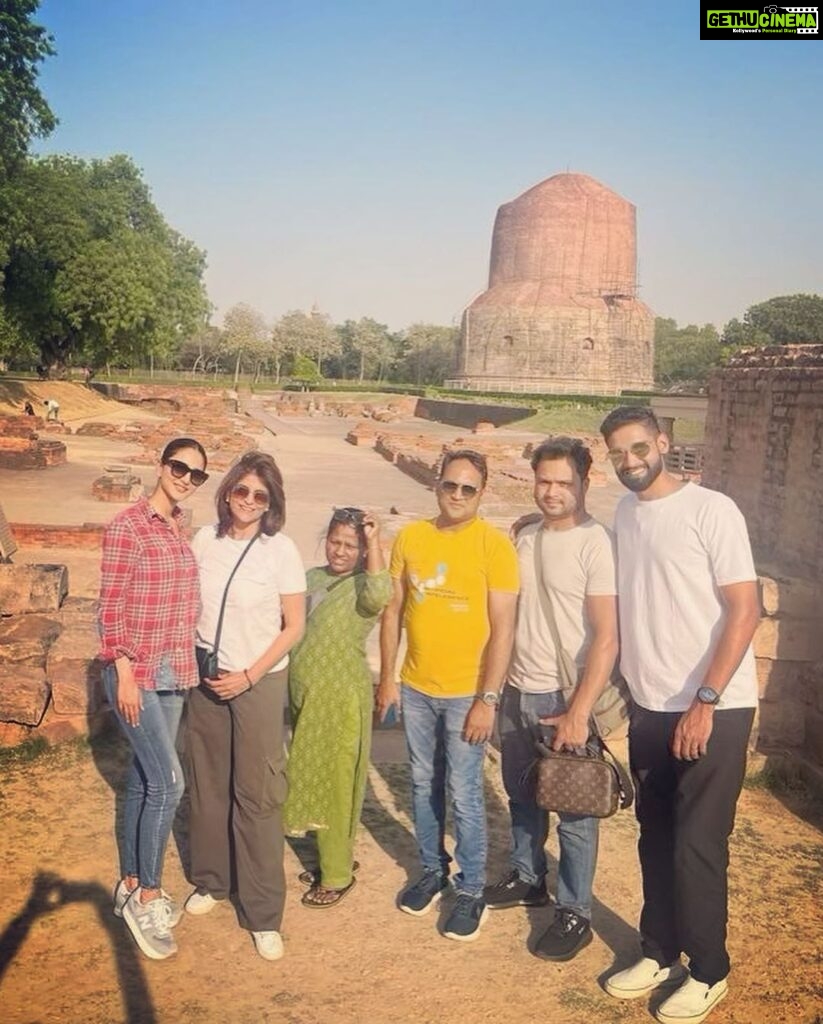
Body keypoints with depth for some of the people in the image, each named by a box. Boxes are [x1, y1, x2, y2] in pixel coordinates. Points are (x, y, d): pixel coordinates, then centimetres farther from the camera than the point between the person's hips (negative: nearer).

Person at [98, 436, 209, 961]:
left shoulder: (183, 529, 8)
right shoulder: (127, 526, -13)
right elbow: (111, 606, -14)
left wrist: (188, 665, 13)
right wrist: (125, 674, -16)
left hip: (173, 671, 7)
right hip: (136, 672, -7)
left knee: (145, 779, 15)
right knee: (169, 782, -8)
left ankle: (131, 883, 29)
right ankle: (146, 896, 9)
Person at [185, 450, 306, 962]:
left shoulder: (281, 550, -11)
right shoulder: (205, 539, 0)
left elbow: (294, 627, -7)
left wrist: (249, 676, -12)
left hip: (259, 683, -3)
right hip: (206, 678, 4)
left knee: (257, 796, 0)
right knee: (207, 786, 13)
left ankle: (264, 914, 12)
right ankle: (211, 880, 34)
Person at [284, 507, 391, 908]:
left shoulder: (362, 585, -12)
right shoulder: (312, 577, 8)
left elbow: (379, 596, -36)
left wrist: (375, 541, -31)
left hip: (341, 698, -7)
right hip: (305, 694, 7)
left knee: (334, 784, 3)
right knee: (311, 781, 17)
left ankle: (337, 875, 18)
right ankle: (328, 860, 35)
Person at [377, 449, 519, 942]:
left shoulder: (495, 544, -12)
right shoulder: (410, 537, 1)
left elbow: (503, 628, -12)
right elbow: (394, 611, 6)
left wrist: (488, 699, -14)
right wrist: (387, 678, 6)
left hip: (466, 694, -4)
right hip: (415, 688, 4)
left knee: (464, 794, 4)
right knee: (424, 785, 17)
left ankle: (472, 891, 22)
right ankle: (433, 870, 36)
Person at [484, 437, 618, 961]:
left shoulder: (595, 543, -16)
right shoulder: (525, 535, 6)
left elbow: (606, 638, -19)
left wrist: (579, 712, -23)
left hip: (564, 698, -7)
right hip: (517, 690, 7)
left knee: (574, 811, 6)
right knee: (523, 796, 21)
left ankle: (575, 913, 22)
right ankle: (528, 879, 41)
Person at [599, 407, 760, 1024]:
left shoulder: (711, 510, -11)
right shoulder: (624, 514, 7)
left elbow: (744, 610, -14)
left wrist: (705, 703, -18)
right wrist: (630, 690, 9)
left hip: (715, 709, -6)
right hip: (649, 708, 6)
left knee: (697, 846, 2)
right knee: (656, 841, 15)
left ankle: (708, 972, 22)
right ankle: (660, 953, 32)